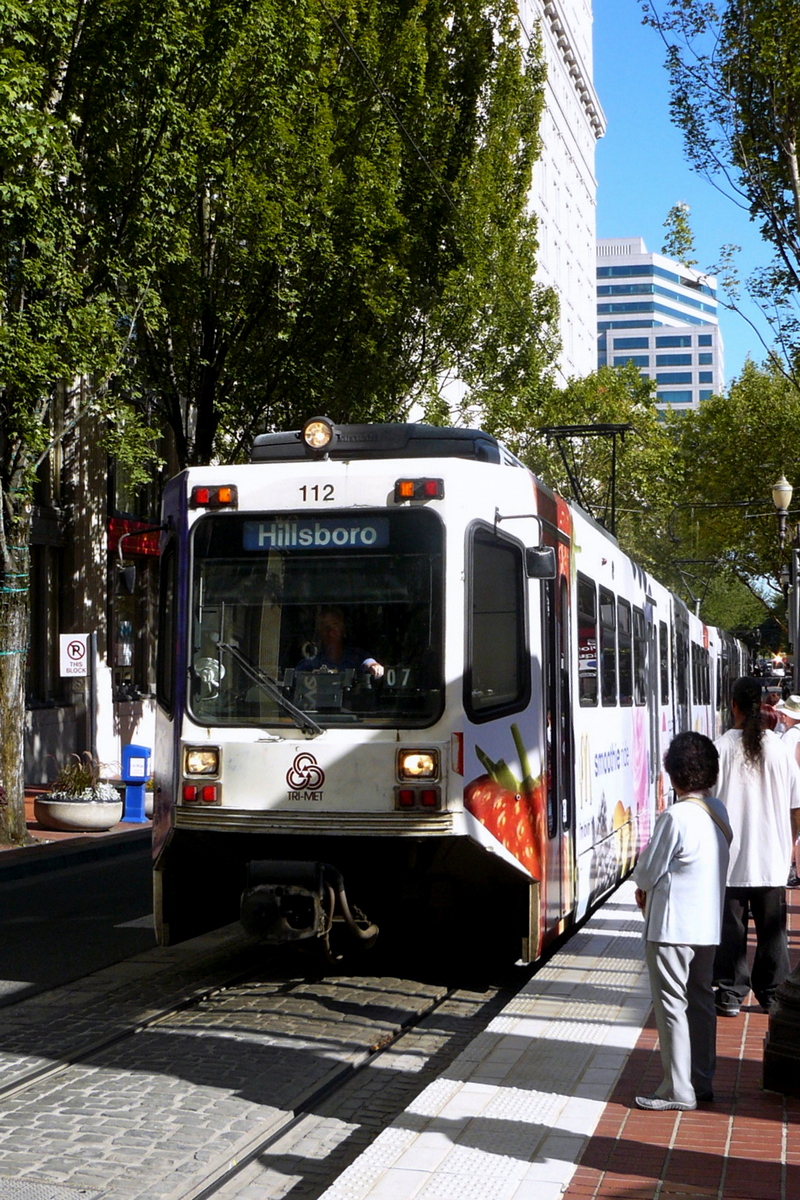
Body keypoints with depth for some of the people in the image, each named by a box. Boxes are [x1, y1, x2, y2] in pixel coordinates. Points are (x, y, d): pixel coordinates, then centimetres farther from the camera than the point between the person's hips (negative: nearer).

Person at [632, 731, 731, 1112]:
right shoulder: (719, 811, 4)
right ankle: (702, 1081, 24)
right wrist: (653, 887, 12)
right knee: (701, 1000, 16)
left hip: (672, 925, -8)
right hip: (708, 923, 8)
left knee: (672, 1004, 0)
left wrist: (643, 888, 10)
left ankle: (678, 1089, 5)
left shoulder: (676, 817, -21)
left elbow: (648, 870, -14)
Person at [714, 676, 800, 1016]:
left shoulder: (721, 749, -10)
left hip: (730, 859, -2)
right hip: (772, 860, 2)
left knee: (731, 928, 6)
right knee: (772, 929, 13)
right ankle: (773, 992, 21)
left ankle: (731, 994, 11)